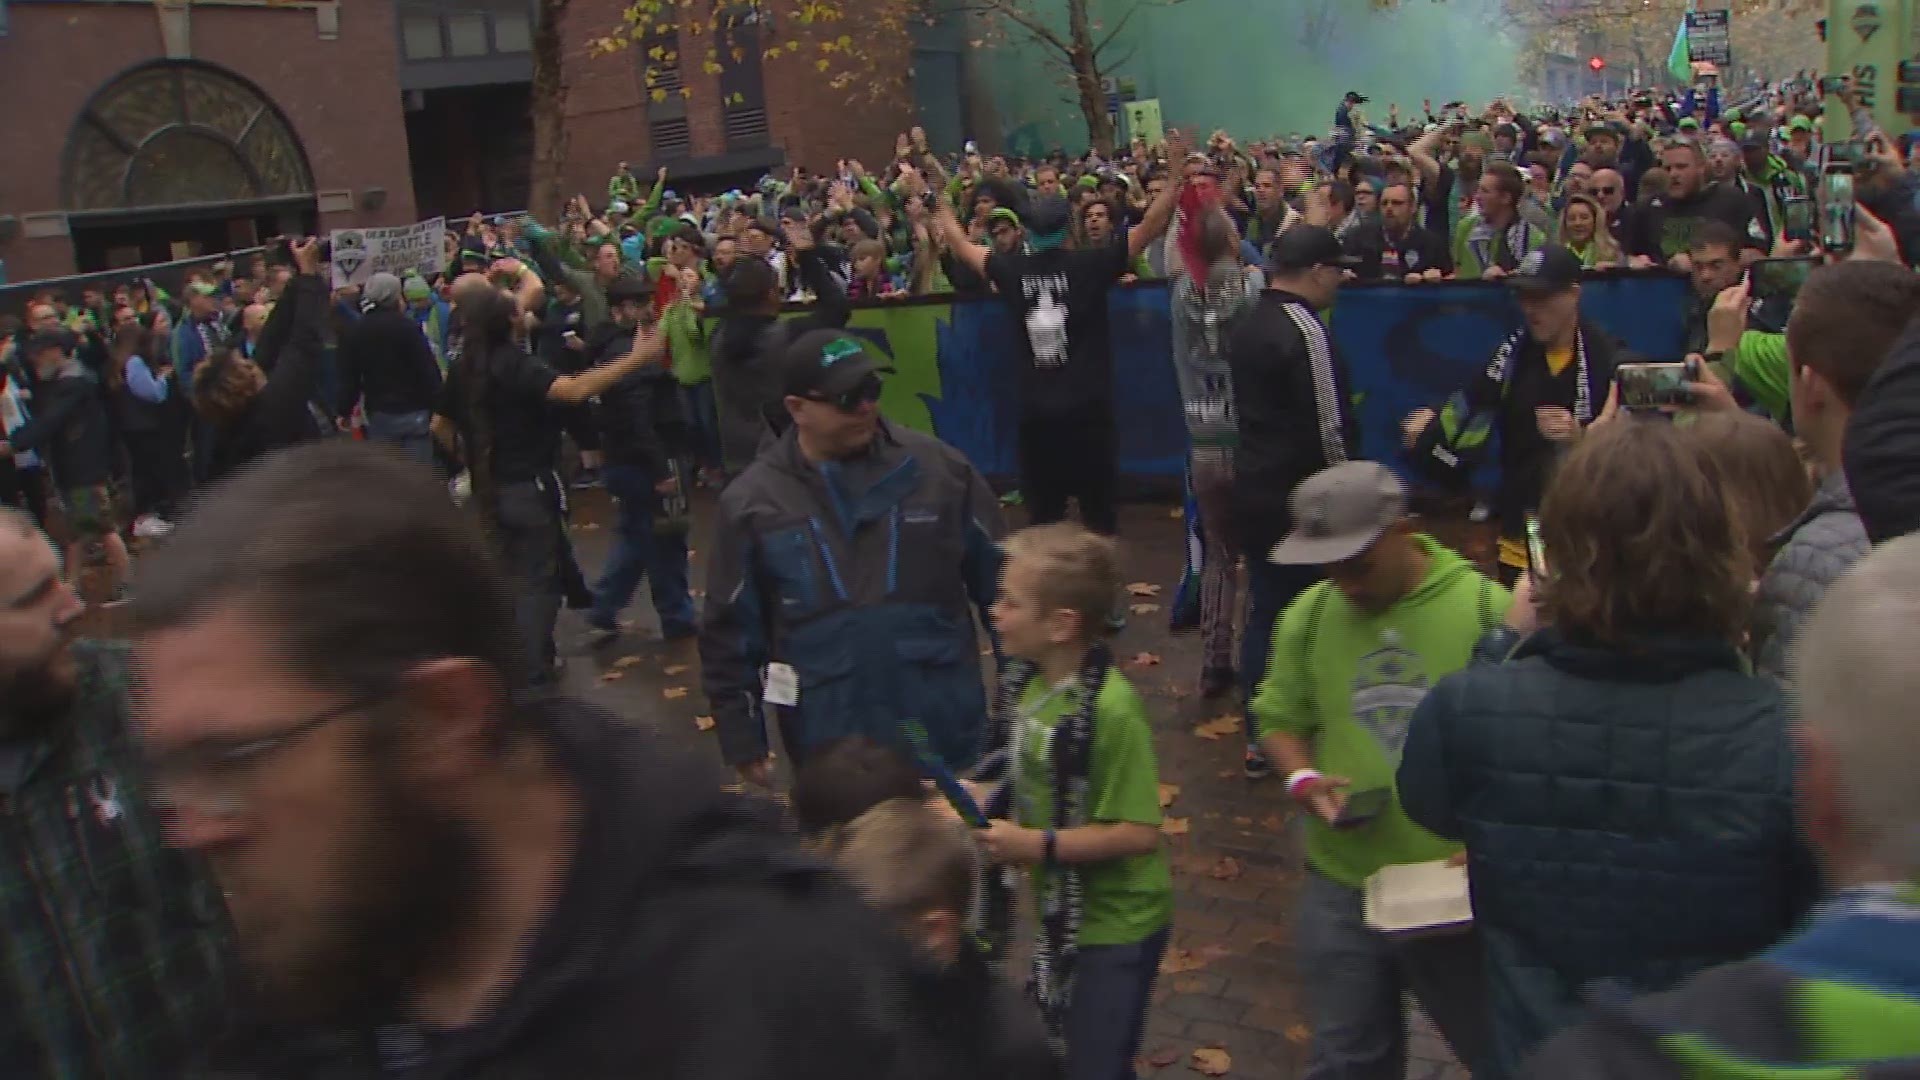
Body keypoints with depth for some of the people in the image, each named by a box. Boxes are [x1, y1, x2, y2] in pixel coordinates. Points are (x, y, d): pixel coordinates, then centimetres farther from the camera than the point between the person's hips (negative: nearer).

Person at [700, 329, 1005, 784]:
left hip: (946, 726, 1)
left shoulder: (938, 467, -6)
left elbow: (999, 581, 2)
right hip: (830, 740, 0)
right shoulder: (752, 502, -6)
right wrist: (742, 738, 1)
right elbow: (730, 633, 0)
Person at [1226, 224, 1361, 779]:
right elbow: (1327, 428, -19)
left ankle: (1259, 739, 20)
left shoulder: (1247, 327, 9)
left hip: (1255, 485, 8)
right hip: (1301, 497, -8)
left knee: (1265, 609, 13)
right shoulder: (1306, 331, -18)